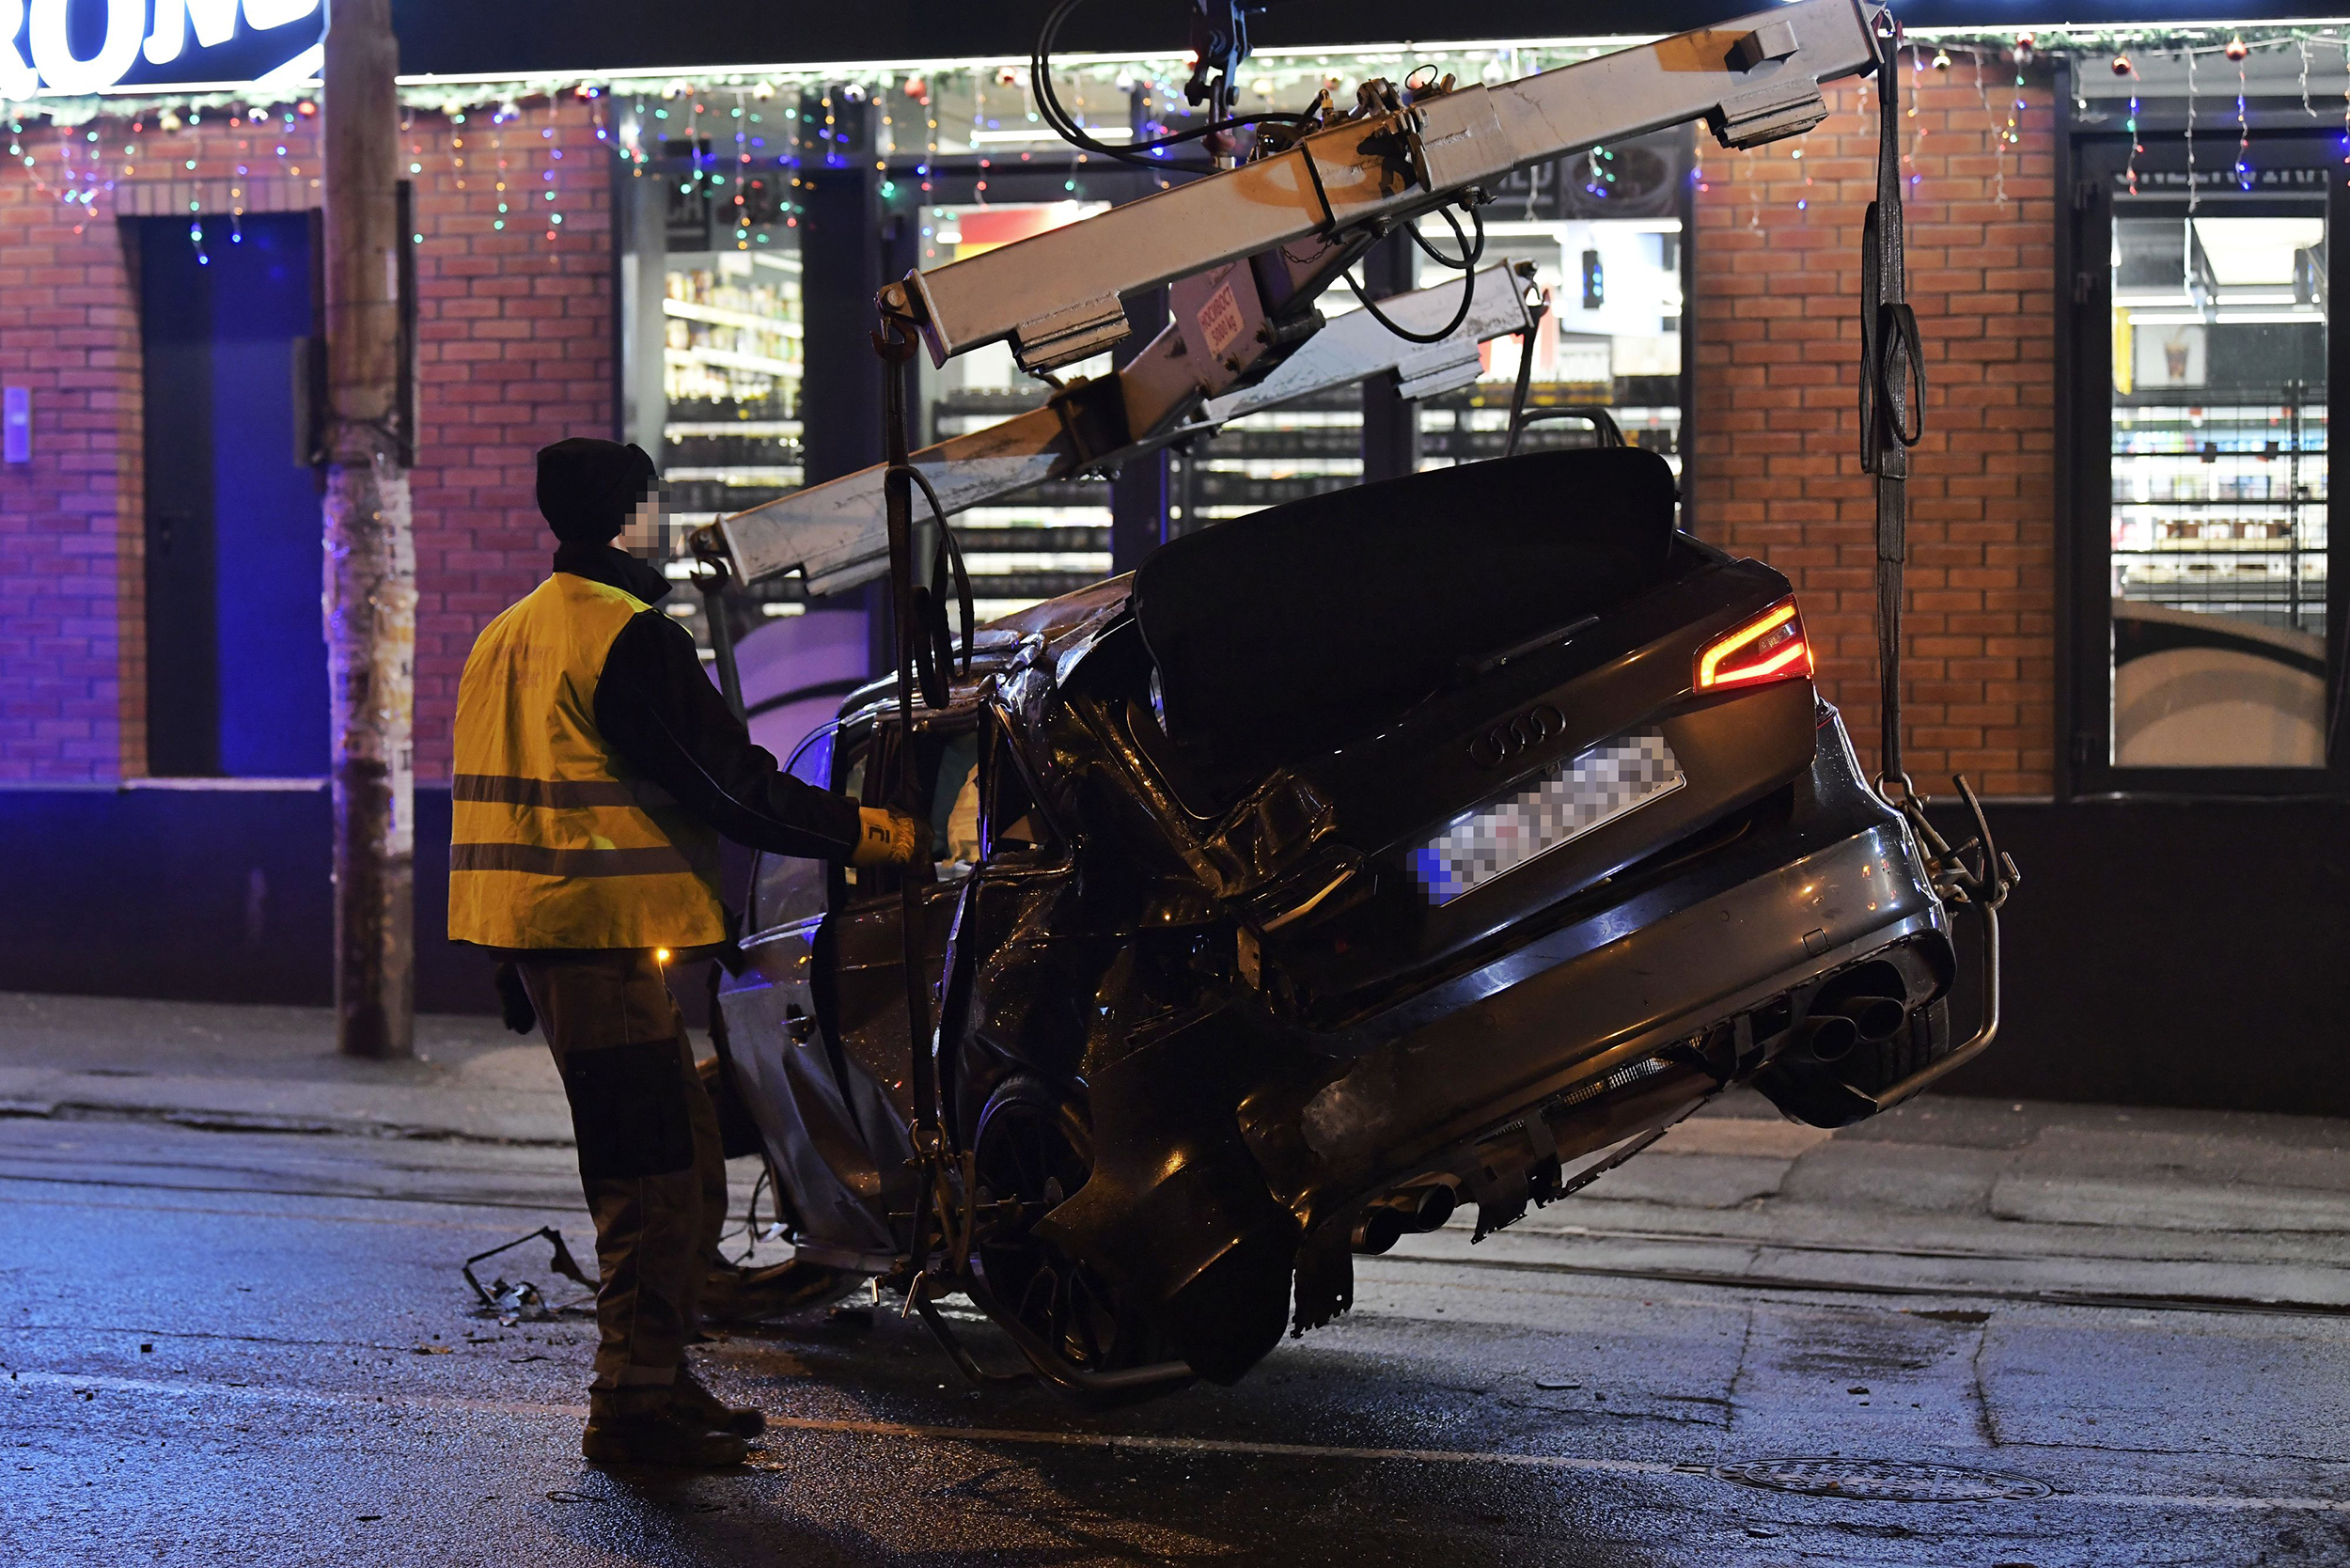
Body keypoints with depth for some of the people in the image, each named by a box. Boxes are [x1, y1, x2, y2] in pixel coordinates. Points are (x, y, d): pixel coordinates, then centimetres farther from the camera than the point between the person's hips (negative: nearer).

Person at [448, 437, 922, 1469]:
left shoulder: (507, 636, 18)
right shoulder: (632, 637, -12)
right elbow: (738, 793, -14)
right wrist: (887, 836, -5)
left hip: (540, 937, 10)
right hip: (609, 938, -10)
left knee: (684, 1173, 15)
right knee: (656, 1183, -5)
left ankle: (658, 1382, 20)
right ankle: (634, 1405, -2)